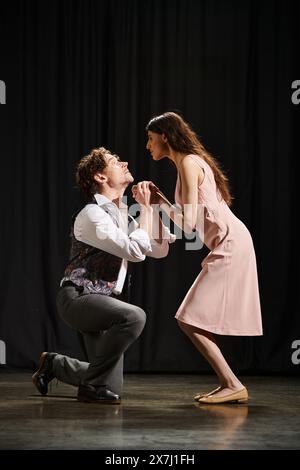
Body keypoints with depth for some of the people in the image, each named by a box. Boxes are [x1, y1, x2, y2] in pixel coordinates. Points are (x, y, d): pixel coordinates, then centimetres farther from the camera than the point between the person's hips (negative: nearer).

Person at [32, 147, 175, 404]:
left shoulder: (123, 214, 12)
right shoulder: (93, 214, -16)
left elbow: (160, 249, 11)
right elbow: (136, 250, -24)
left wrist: (153, 206, 6)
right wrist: (146, 207, -14)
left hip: (103, 300, 8)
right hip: (78, 297, -8)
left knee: (112, 387, 5)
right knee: (133, 316, -36)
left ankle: (54, 364, 28)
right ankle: (92, 386, -18)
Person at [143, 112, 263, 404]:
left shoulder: (188, 164, -12)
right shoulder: (190, 162, 18)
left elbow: (188, 223, -17)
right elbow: (191, 218, 17)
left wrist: (160, 203, -5)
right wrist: (160, 200, 15)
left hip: (230, 245, -10)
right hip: (230, 245, 10)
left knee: (191, 320, -10)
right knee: (193, 320, 9)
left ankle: (232, 385, -9)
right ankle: (228, 384, 11)